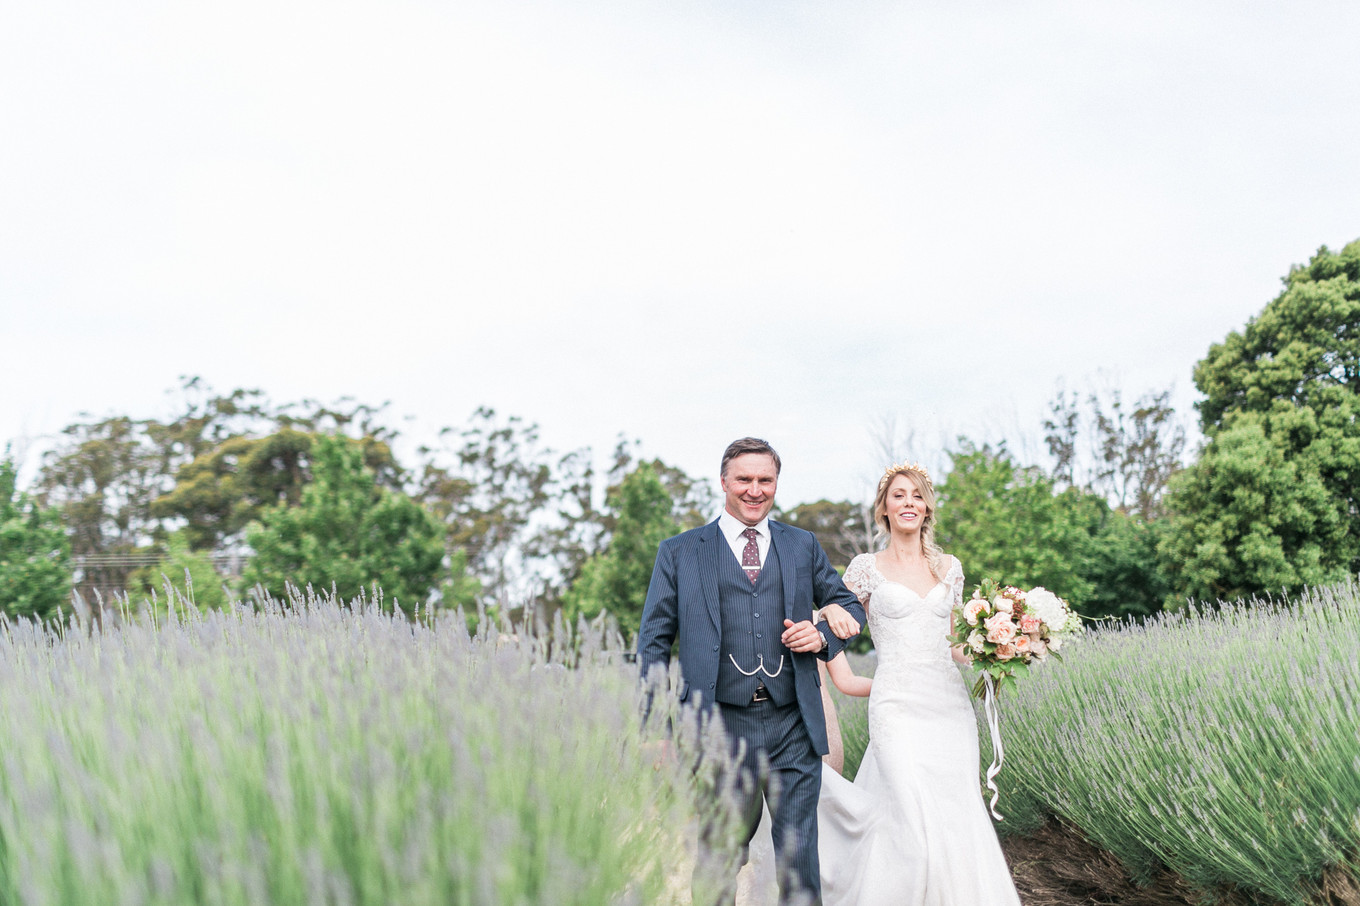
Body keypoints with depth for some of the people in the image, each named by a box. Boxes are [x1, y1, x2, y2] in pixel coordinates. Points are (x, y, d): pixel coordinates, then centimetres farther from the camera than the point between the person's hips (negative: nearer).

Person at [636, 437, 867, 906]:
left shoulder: (803, 545, 13)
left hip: (794, 730, 2)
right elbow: (654, 640, 4)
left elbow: (849, 604, 23)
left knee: (800, 865, 9)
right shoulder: (679, 552, 6)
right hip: (720, 730, -2)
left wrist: (823, 636, 0)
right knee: (716, 868, 8)